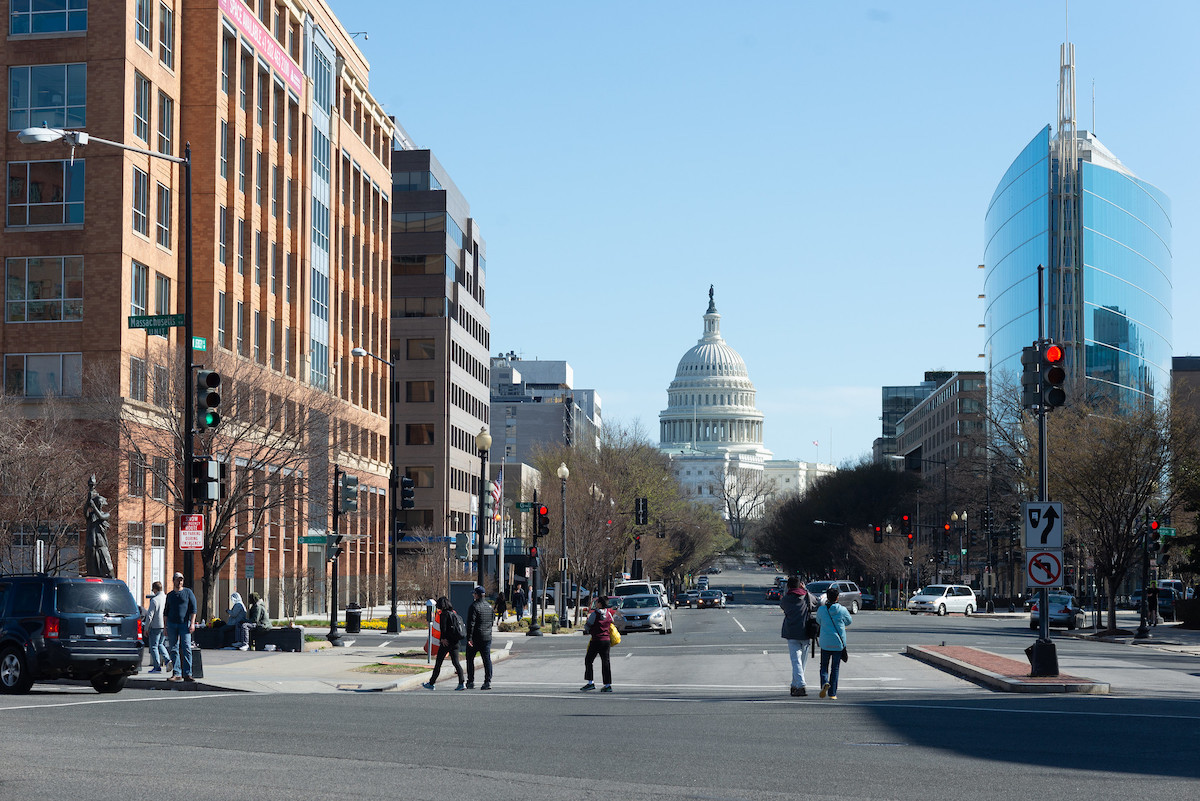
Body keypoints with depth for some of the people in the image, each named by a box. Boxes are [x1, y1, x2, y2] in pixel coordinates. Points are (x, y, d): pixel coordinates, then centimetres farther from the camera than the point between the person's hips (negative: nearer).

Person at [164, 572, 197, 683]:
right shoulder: (170, 595, 15)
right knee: (174, 650, 1)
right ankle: (177, 674, 4)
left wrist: (192, 623, -9)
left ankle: (187, 674, -10)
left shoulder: (188, 592, 5)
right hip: (172, 624, 3)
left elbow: (193, 609, 0)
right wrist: (165, 627, 11)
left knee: (186, 649, -9)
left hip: (184, 624, -3)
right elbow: (166, 612, 18)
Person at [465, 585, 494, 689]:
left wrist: (469, 638, -19)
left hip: (476, 638, -6)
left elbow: (471, 623, -18)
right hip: (487, 637, 6)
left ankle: (470, 682, 9)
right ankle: (488, 682, -4)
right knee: (487, 659, 3)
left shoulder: (474, 606, -13)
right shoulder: (489, 606, 9)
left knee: (470, 659, 7)